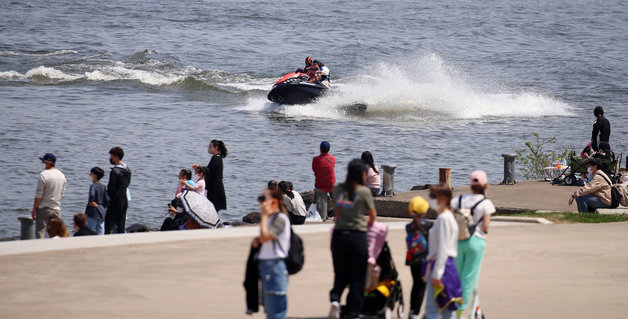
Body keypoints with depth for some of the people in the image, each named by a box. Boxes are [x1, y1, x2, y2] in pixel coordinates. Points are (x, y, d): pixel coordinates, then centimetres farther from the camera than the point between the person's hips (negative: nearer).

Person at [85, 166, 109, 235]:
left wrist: (91, 202, -13)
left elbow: (91, 195, -30)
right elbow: (107, 200, 2)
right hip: (102, 213, 6)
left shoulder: (93, 186, -11)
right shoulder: (103, 187, 6)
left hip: (93, 213, -6)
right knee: (100, 234, 7)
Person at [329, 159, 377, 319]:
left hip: (339, 235, 3)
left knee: (340, 274, 15)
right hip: (358, 236, -3)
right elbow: (372, 214, 4)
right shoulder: (364, 192, -7)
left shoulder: (337, 189, 4)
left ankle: (335, 299, -12)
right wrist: (368, 222, 25)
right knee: (357, 277, 7)